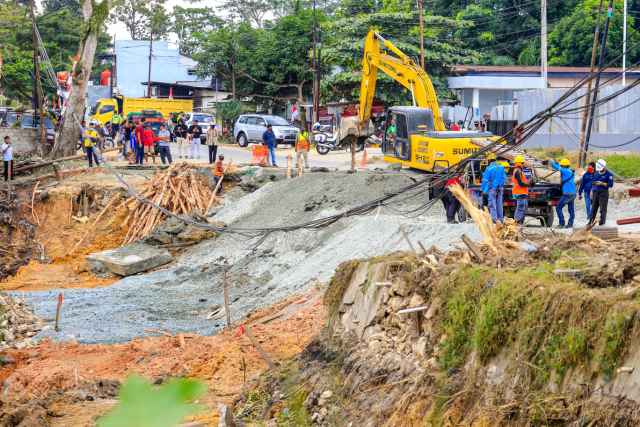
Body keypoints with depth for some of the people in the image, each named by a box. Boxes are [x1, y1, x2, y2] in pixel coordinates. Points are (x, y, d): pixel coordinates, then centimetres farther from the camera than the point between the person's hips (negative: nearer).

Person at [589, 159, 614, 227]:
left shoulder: (609, 174, -4)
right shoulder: (596, 174, 14)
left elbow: (610, 184, -10)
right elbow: (593, 183, 18)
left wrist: (602, 183, -18)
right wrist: (591, 192, 13)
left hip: (603, 193, -5)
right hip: (595, 193, 6)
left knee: (603, 208, -7)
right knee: (594, 208, 6)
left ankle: (602, 222, -3)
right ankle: (591, 221, 11)